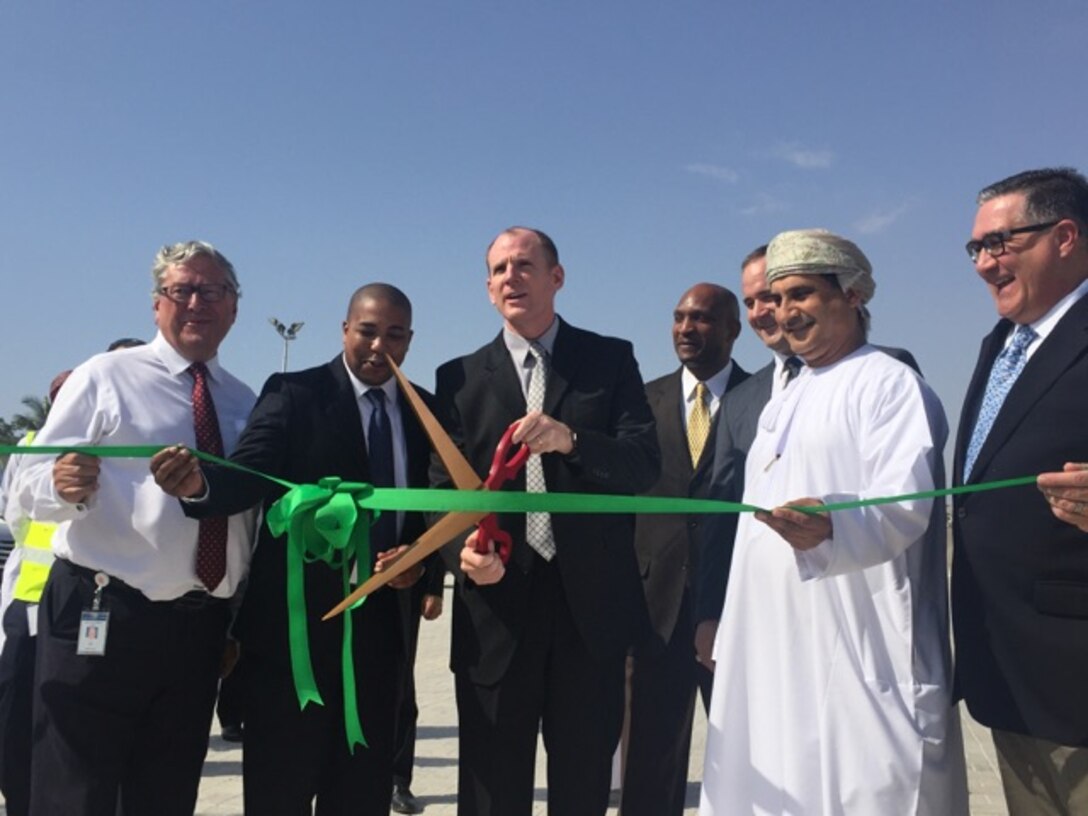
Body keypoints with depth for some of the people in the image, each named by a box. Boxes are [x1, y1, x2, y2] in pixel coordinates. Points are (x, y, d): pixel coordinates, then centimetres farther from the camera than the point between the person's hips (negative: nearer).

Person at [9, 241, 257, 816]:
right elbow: (30, 488, -6)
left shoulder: (246, 403, 11)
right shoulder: (104, 378, -1)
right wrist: (64, 486, -28)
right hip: (100, 619, -4)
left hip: (201, 630, 4)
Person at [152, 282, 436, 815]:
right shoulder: (292, 393, -6)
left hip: (380, 623, 4)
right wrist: (199, 483, -40)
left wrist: (419, 557, -10)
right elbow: (248, 477, -18)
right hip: (293, 621, -4)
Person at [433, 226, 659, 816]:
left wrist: (570, 440, -23)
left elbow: (645, 463, -5)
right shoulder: (460, 378, 7)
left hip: (592, 602, 0)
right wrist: (463, 549, -19)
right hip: (497, 603, 1)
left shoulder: (611, 360, 5)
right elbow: (444, 487, 1)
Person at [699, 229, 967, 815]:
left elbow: (905, 507, -19)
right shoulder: (781, 403, 19)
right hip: (772, 651, 8)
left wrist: (830, 530, -39)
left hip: (858, 657, -8)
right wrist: (726, 624, 19)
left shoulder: (890, 383, -6)